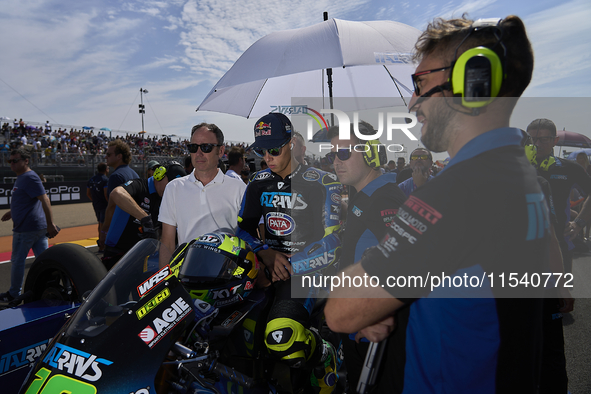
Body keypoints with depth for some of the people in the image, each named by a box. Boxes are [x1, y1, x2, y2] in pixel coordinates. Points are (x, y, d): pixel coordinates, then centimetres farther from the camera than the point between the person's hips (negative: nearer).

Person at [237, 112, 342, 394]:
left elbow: (332, 245, -12)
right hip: (268, 261, 6)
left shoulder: (323, 184, -7)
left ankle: (324, 358, 5)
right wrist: (267, 254, -10)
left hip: (305, 268, -6)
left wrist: (289, 266, -17)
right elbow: (244, 227, 9)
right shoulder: (258, 183, 10)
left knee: (280, 337, -29)